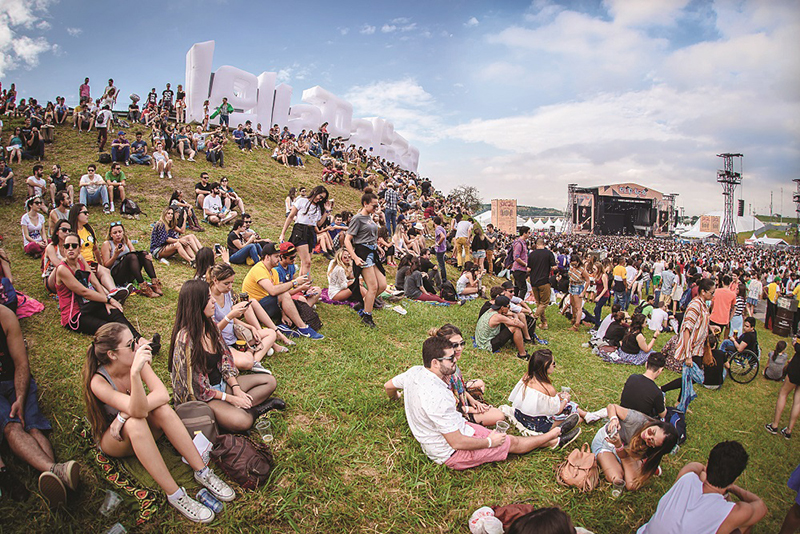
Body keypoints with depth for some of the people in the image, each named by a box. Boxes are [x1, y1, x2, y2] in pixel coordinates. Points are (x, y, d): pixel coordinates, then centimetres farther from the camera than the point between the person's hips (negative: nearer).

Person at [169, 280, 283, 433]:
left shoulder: (210, 324, 0)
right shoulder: (185, 338, -25)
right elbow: (195, 386, -20)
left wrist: (236, 389, -7)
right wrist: (230, 398, -15)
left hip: (222, 382, 8)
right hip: (202, 396, -8)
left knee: (270, 381, 1)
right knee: (242, 421, -33)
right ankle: (254, 407, -3)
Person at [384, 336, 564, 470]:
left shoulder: (414, 372, -10)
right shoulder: (437, 397, -38)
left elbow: (388, 386, 10)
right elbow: (457, 442, -30)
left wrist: (396, 397, 34)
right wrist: (489, 442, -14)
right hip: (451, 453, -8)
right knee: (512, 442, 8)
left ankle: (550, 439, 28)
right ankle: (553, 435, 30)